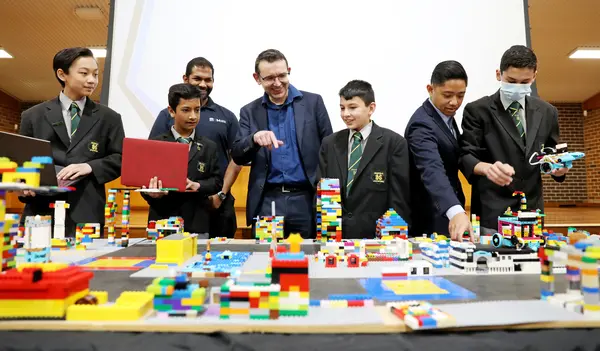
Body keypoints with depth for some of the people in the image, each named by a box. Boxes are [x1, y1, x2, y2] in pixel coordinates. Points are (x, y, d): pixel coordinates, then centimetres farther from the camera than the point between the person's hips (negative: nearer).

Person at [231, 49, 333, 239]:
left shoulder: (313, 102, 3)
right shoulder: (249, 111, 7)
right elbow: (237, 157, 0)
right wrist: (255, 138, -21)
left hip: (306, 198, -1)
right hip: (267, 201, 1)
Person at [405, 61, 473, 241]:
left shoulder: (445, 114, 5)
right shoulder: (422, 125, -24)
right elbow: (432, 171, -41)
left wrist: (458, 210, 17)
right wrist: (456, 212, -55)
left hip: (447, 214, 9)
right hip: (430, 221, -9)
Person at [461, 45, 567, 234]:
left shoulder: (547, 112, 11)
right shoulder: (477, 110, -3)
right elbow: (466, 156, -9)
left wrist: (559, 167, -6)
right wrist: (487, 168, -30)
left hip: (532, 213, 4)